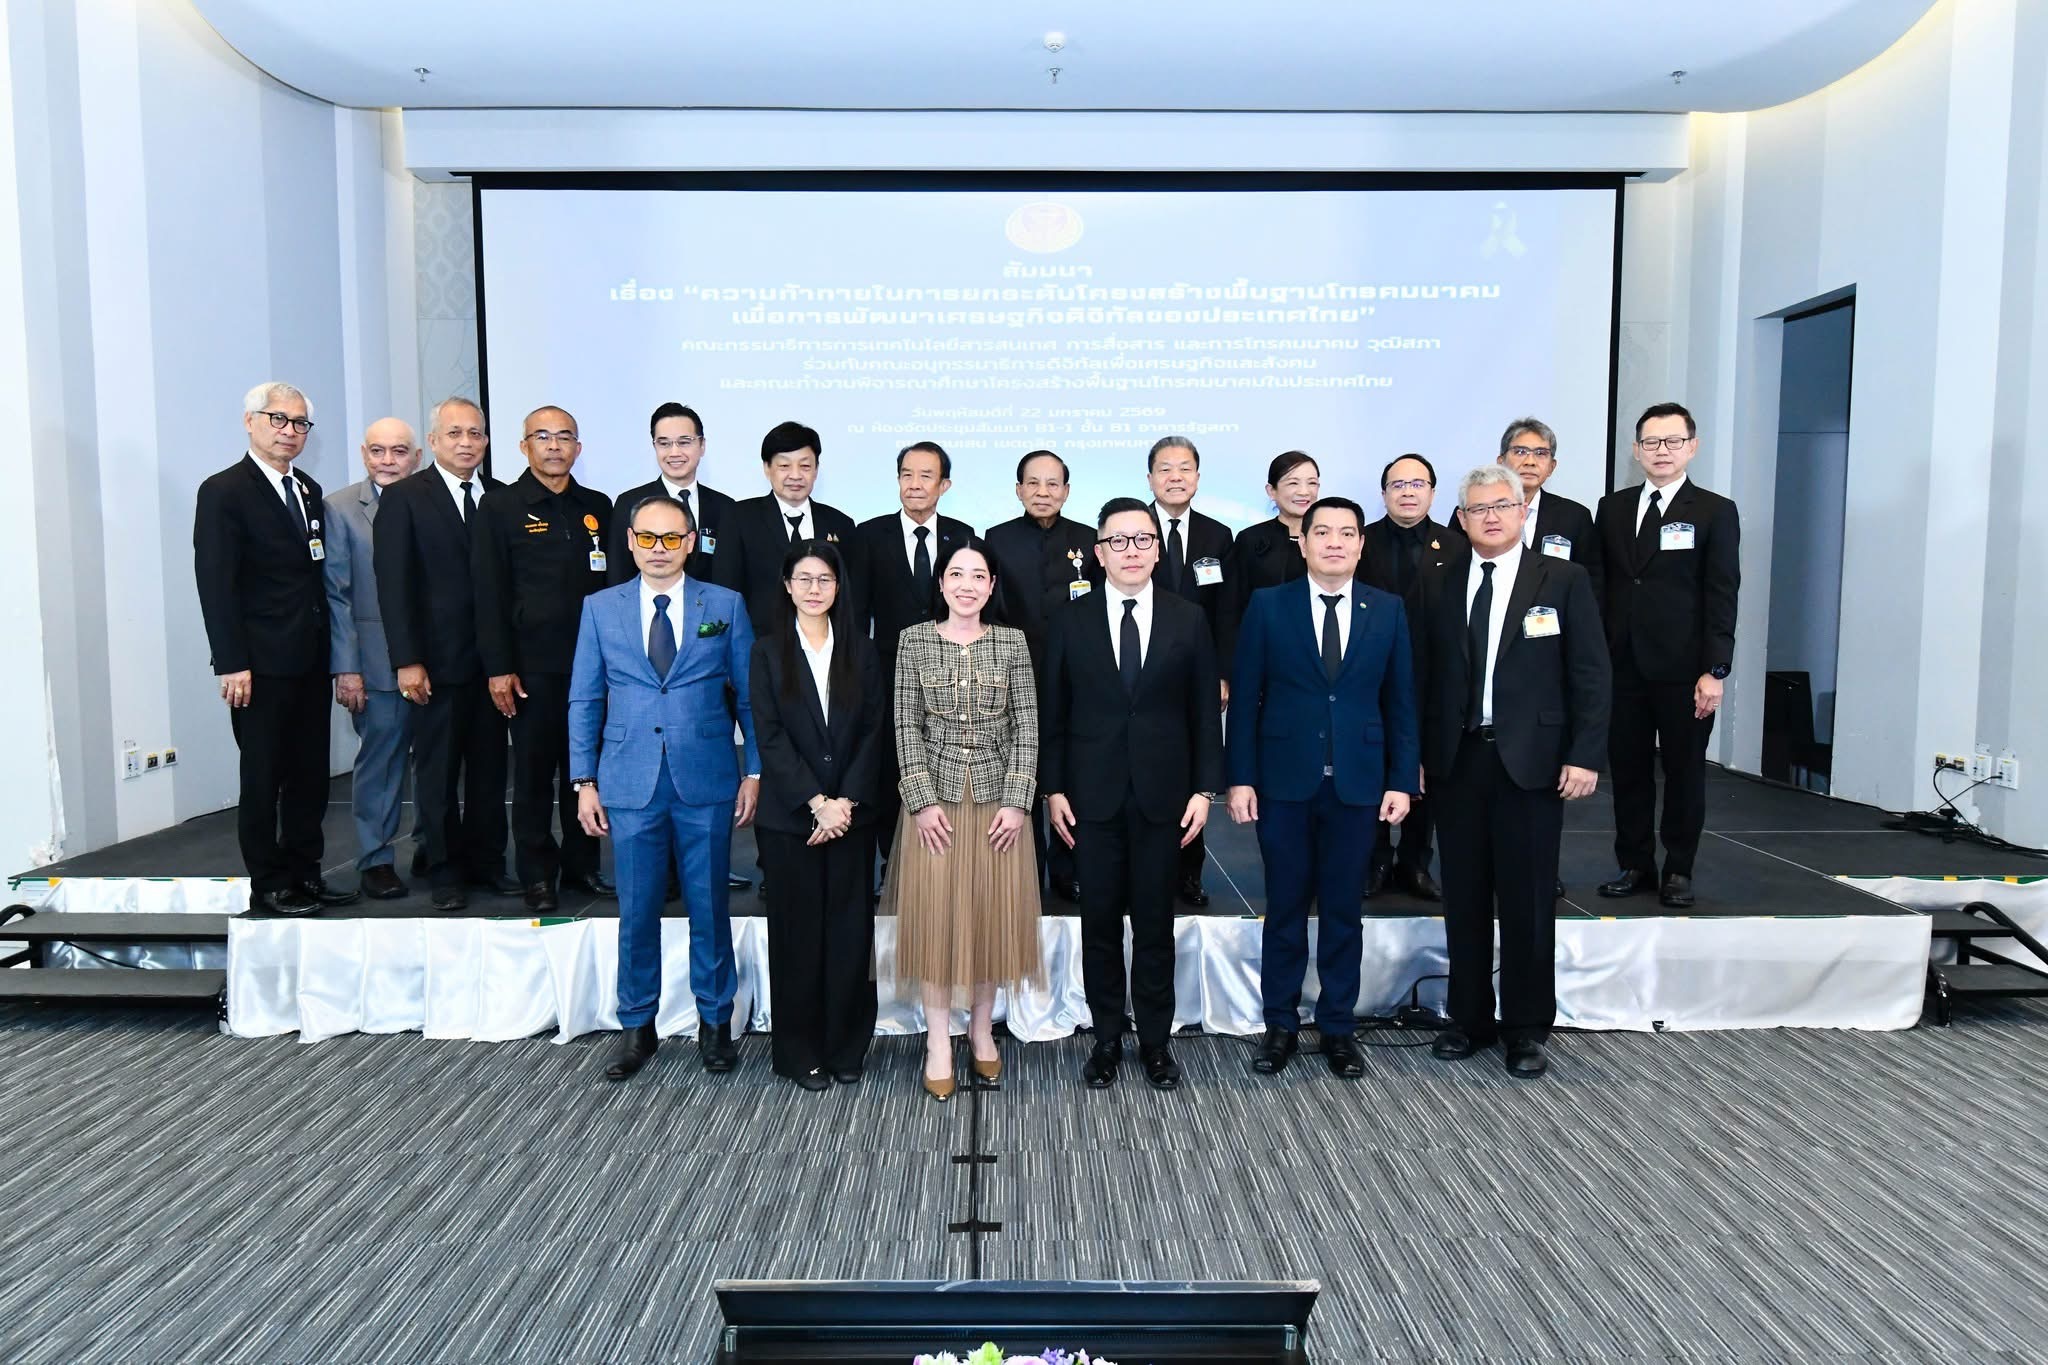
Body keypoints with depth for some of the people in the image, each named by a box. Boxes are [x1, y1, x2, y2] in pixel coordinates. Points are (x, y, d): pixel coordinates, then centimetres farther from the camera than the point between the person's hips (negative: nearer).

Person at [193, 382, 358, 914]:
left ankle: (304, 872, 22)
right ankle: (268, 884, 13)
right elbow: (215, 584, -12)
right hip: (262, 665, -7)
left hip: (310, 661, 7)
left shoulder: (309, 492, 14)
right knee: (264, 778, 3)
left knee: (311, 774, 11)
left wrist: (329, 650, 11)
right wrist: (232, 664, -17)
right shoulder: (224, 492, -7)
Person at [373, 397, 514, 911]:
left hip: (494, 658, 3)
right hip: (438, 659, -3)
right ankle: (443, 870, 18)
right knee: (438, 770, 6)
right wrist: (407, 661, -12)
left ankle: (486, 862, 22)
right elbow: (394, 585, -6)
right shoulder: (404, 498, -2)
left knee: (490, 766, 10)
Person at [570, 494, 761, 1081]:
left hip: (707, 783, -1)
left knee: (709, 908, 8)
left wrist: (754, 772, -1)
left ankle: (715, 1022, 24)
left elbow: (749, 695, 4)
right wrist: (584, 781, 2)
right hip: (630, 785, 1)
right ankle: (637, 1027, 24)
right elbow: (584, 700, 7)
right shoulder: (600, 608, 6)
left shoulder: (725, 605, 3)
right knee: (637, 912, 8)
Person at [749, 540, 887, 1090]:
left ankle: (847, 1046, 17)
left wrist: (846, 801, -10)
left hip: (851, 811, 2)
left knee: (850, 929, 5)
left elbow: (875, 731, 2)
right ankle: (799, 1050, 17)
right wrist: (815, 803, -13)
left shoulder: (860, 651, 7)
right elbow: (769, 734, -5)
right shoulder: (768, 651, 2)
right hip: (789, 814, -1)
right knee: (798, 930, 5)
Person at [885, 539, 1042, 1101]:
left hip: (998, 798, 1)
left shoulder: (1012, 643, 1)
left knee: (995, 914, 8)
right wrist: (923, 801, -10)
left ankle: (982, 1028, 26)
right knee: (934, 915, 3)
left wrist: (1016, 801, -9)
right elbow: (907, 727, -3)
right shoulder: (915, 640, 0)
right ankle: (938, 1041, 15)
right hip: (935, 798, -1)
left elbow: (1026, 727, -1)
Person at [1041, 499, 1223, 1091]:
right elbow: (1052, 714, 4)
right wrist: (1053, 788, -2)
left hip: (1162, 795, 0)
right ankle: (1107, 1040, 21)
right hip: (1094, 796, 0)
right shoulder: (1071, 623, 3)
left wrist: (1204, 788, -2)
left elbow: (1205, 711, 4)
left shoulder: (1189, 620, 3)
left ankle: (1156, 1041, 22)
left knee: (1155, 925, 8)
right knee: (1100, 924, 8)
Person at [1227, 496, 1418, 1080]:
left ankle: (1338, 1027, 24)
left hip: (1357, 784, 1)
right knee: (1285, 909, 9)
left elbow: (1400, 701, 5)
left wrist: (1402, 781, 0)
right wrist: (1241, 778, -6)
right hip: (1285, 781, -1)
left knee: (1343, 911, 10)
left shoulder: (1388, 610, 4)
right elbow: (1245, 698, -1)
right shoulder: (1268, 606, -1)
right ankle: (1280, 1025, 23)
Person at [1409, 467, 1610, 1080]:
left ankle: (1527, 1028, 20)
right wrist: (1414, 754, 2)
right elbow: (1418, 675, 7)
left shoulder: (1564, 580, 0)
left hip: (1531, 762, -2)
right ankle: (1469, 1018, 24)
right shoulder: (1434, 583, 6)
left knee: (1527, 900, 5)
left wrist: (1585, 755, -9)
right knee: (1464, 897, 10)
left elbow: (1590, 675, -2)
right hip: (1455, 759, 2)